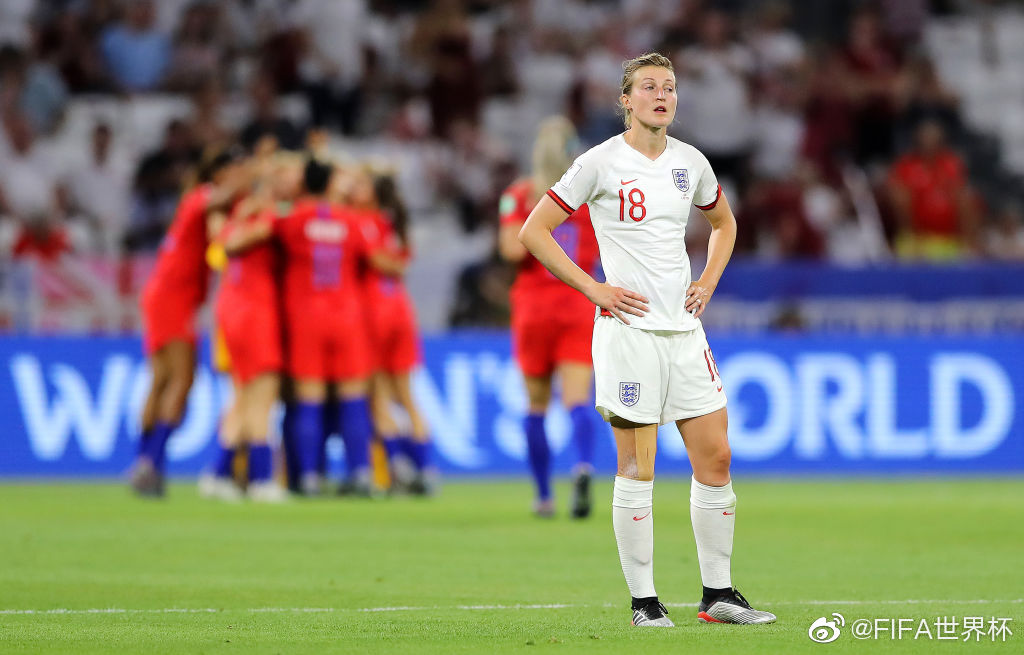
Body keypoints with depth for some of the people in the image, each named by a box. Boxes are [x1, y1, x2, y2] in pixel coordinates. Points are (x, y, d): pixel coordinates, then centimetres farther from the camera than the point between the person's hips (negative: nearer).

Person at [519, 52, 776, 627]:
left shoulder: (691, 163, 10)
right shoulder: (602, 163, -5)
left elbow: (724, 222, 29)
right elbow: (534, 232, -4)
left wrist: (709, 282, 13)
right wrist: (593, 289, -9)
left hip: (685, 327, 5)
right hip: (629, 327, -5)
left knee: (715, 459, 3)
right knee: (637, 468, -5)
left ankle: (718, 594, 13)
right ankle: (644, 601, 1)